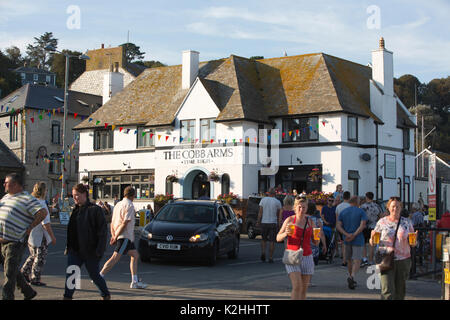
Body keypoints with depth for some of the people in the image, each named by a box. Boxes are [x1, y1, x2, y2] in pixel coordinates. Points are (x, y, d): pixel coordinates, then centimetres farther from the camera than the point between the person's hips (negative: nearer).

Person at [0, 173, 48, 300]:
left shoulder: (27, 199, -10)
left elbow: (43, 212, -20)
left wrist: (29, 228, -15)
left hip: (15, 243, -8)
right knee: (11, 270, 18)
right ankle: (28, 292, 31)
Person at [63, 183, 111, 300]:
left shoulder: (95, 209, -12)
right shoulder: (75, 210, 10)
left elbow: (102, 231, -13)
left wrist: (99, 250, -18)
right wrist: (68, 246, 14)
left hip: (90, 250, -6)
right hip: (75, 250, 6)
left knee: (94, 275, 7)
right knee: (70, 273, -4)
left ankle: (106, 295, 28)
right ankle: (67, 296, 3)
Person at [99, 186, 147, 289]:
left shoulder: (118, 204, 16)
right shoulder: (129, 205, -11)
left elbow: (112, 222, 15)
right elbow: (125, 223, -19)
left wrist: (113, 235, 7)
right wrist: (116, 237, -18)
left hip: (127, 237, 10)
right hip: (125, 236, -10)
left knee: (135, 255, 13)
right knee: (115, 258, -12)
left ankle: (135, 282, 12)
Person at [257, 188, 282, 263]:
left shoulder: (263, 200, 0)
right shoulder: (277, 202, -2)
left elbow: (260, 212, -2)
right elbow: (278, 214, 8)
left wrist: (258, 221, 3)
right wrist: (278, 220, 26)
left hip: (264, 223, 1)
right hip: (273, 223, -1)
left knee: (263, 239, 16)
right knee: (272, 241, 3)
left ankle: (263, 252, -5)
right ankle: (270, 258, 2)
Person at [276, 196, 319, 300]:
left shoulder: (310, 222, 7)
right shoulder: (290, 220, -1)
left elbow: (316, 243, 11)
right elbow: (278, 238, 0)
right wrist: (286, 233, -20)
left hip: (307, 257, 3)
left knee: (304, 289, 6)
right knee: (297, 286, -16)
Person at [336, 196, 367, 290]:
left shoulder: (343, 212, 7)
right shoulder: (361, 212, -3)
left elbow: (338, 226, -4)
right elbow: (363, 225, -16)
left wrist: (347, 235, -12)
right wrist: (354, 235, -16)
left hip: (347, 240, 4)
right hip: (358, 240, -4)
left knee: (349, 260, 18)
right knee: (357, 261, -5)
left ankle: (351, 278, 26)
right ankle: (352, 277, -27)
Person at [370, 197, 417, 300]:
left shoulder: (407, 222, 8)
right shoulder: (381, 222, 5)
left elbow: (413, 244, 10)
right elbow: (373, 243, 7)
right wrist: (372, 238, -15)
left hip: (403, 260, 2)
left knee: (400, 291, 9)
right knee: (387, 290, -13)